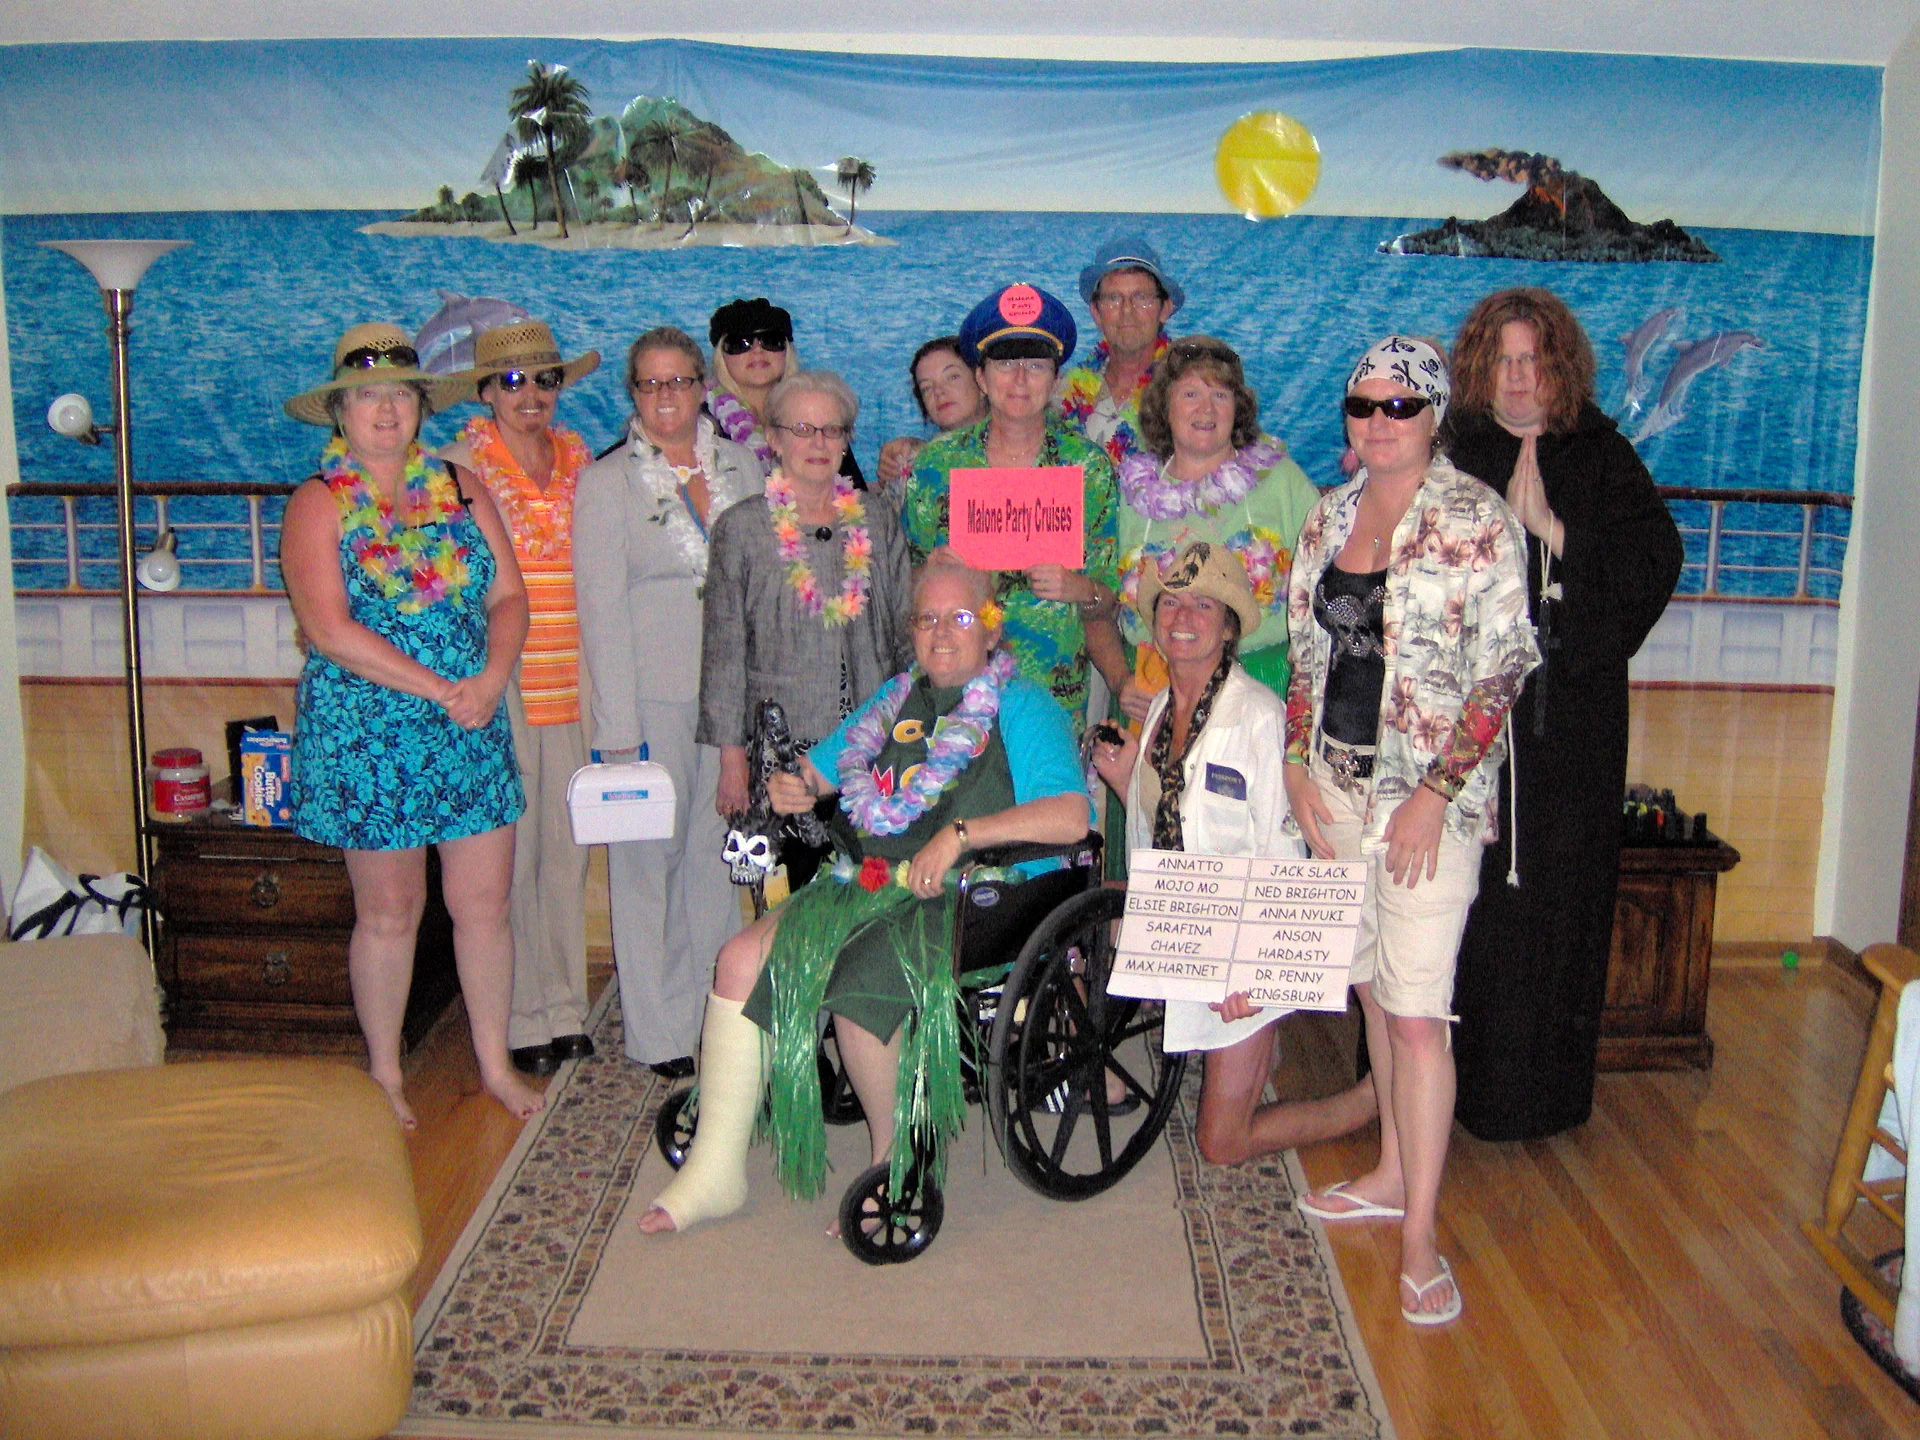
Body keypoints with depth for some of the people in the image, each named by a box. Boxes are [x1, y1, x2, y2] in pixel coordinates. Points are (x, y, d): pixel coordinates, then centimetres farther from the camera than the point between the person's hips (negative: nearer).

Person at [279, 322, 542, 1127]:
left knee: (485, 903, 8)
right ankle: (384, 1078, 24)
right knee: (390, 912, 7)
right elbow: (331, 630, -13)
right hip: (367, 736, -3)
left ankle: (496, 1064, 24)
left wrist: (492, 676, -13)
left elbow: (510, 595, 5)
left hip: (473, 729, 4)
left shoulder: (460, 489, 9)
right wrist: (438, 690, -17)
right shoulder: (318, 505, -3)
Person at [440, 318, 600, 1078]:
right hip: (495, 680, -4)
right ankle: (519, 1017, 11)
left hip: (570, 680, 4)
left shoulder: (579, 461, 12)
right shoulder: (459, 465, 0)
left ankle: (566, 1007, 19)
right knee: (510, 849, -2)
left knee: (569, 844, 7)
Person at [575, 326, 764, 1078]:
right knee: (650, 855, 1)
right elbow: (602, 609, -4)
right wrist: (617, 726, -11)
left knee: (718, 848, 9)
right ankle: (662, 1031, 13)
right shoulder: (606, 482, 0)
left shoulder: (741, 466, 10)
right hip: (652, 692, -3)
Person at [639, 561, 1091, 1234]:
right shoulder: (899, 698, 21)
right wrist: (792, 787, 5)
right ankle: (715, 1171, -5)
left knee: (857, 982, -32)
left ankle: (897, 1165, -8)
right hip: (874, 885, 7)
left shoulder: (1023, 708, -1)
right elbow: (821, 767, 30)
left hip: (969, 904, -6)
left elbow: (1071, 816, -16)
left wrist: (960, 834, -23)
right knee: (743, 957, -13)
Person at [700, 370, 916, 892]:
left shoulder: (879, 522, 11)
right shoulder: (742, 527, 3)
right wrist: (732, 757, -3)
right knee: (805, 883, -4)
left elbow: (907, 635, 15)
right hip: (785, 745, -2)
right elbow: (724, 651, 1)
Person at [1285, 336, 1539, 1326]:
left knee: (1416, 1011, -7)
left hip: (1431, 790, -6)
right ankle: (1393, 1172, 31)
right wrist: (1297, 765, 5)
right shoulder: (1328, 515, 9)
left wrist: (1434, 794, -17)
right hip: (1338, 781, 6)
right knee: (1374, 988, 15)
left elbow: (1502, 669, -12)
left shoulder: (1475, 520, -9)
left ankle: (1420, 1241, 2)